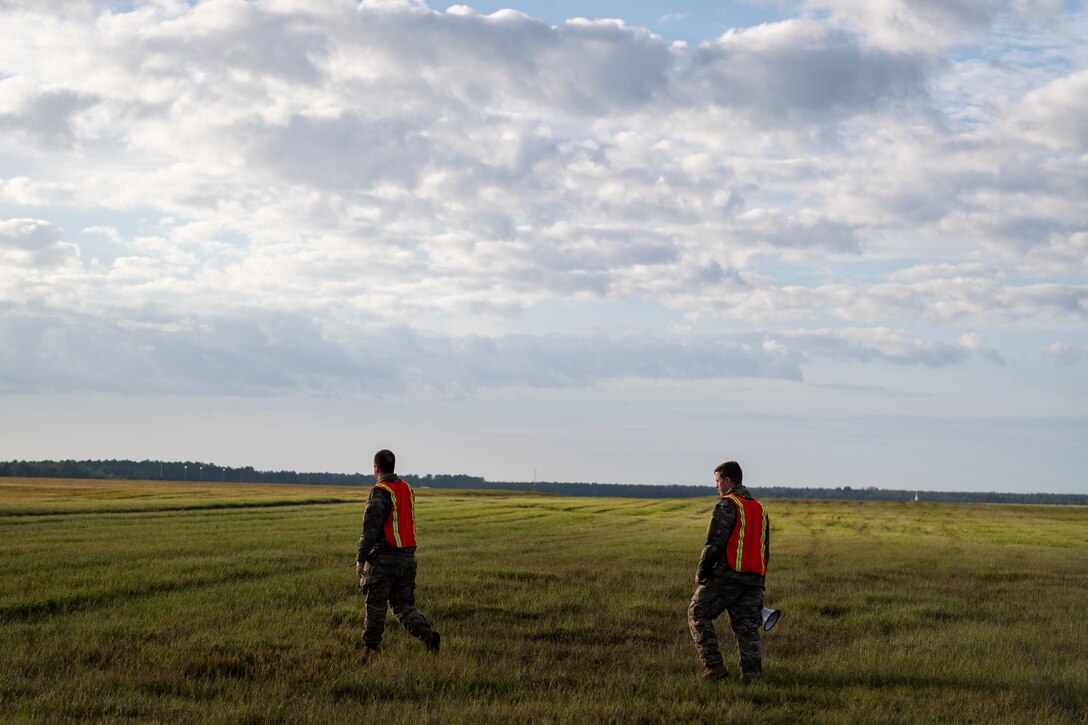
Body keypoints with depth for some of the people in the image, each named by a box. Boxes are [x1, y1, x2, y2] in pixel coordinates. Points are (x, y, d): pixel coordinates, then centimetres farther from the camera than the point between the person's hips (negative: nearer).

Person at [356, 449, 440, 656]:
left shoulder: (379, 492, -13)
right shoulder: (407, 489, 11)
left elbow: (370, 528, -18)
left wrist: (361, 558, -16)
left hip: (383, 558, -7)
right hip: (407, 557, 7)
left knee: (376, 605, 4)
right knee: (403, 604, 11)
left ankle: (370, 649, 12)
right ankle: (426, 633, -10)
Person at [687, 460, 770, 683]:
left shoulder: (727, 505, -7)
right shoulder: (760, 508, 19)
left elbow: (714, 543, -13)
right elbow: (765, 550, 21)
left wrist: (701, 573, -2)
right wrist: (759, 585, 24)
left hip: (727, 575, -7)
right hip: (754, 579, 7)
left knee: (698, 613, 5)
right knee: (747, 627, 8)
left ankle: (714, 665, -6)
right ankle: (753, 675, 0)